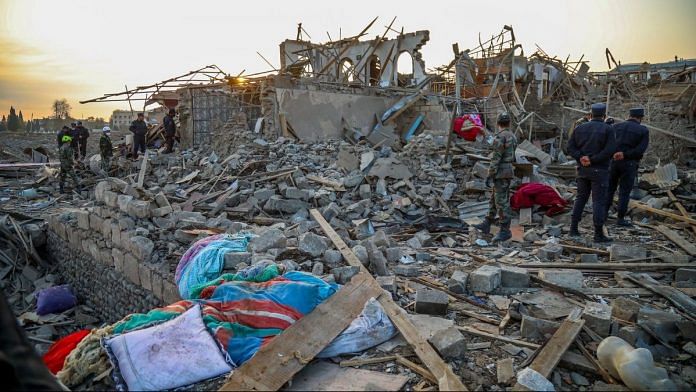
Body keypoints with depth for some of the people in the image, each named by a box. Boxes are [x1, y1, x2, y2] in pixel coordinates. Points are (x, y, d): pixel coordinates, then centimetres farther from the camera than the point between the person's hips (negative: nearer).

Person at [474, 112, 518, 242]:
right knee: (494, 199, 15)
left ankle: (505, 231, -3)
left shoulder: (500, 137, -18)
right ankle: (486, 225, 23)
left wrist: (490, 176, -17)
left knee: (502, 202, -7)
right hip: (507, 172, 10)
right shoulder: (512, 136, 12)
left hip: (501, 173, -10)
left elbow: (496, 158, -20)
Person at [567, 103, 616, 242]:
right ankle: (599, 234, 2)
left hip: (583, 169, 5)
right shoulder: (608, 129, -7)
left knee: (581, 198, 15)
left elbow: (570, 147, -1)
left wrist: (581, 158, -12)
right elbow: (610, 150, -18)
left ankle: (573, 228, 15)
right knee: (599, 201, -1)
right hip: (599, 170, -4)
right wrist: (592, 160, -15)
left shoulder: (580, 128, 6)